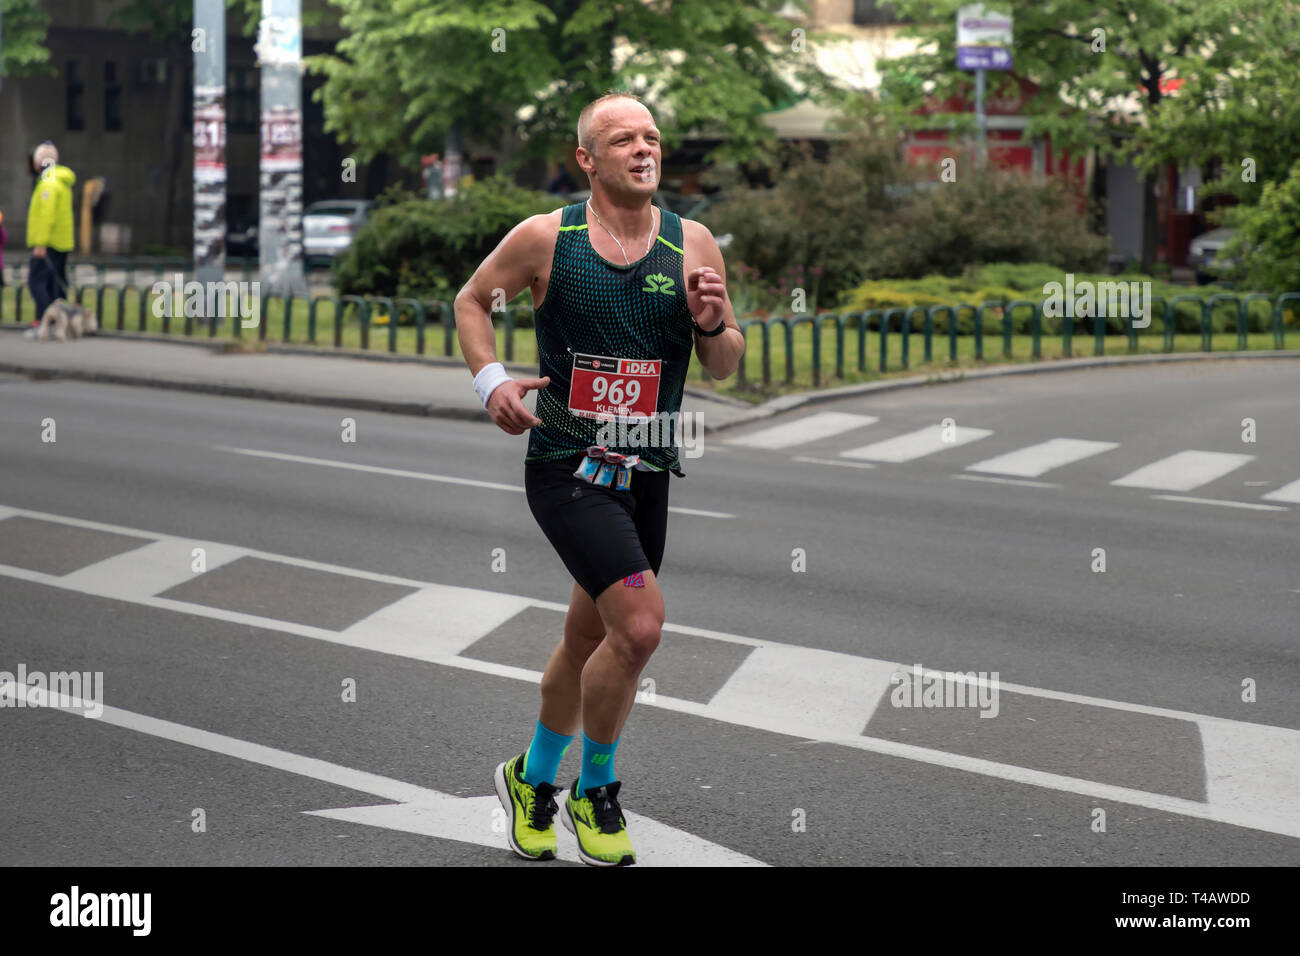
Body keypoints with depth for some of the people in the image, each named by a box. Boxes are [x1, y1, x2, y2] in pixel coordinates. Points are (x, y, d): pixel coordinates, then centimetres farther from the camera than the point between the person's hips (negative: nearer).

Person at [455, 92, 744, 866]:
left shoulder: (692, 244, 1)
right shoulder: (545, 237, -5)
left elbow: (725, 367, 7)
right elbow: (472, 300, 11)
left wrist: (712, 325, -15)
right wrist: (490, 381, -4)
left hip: (647, 471, 4)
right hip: (565, 463, -4)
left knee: (589, 640, 16)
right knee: (640, 623, -20)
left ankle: (533, 779, 41)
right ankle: (595, 791, 3)